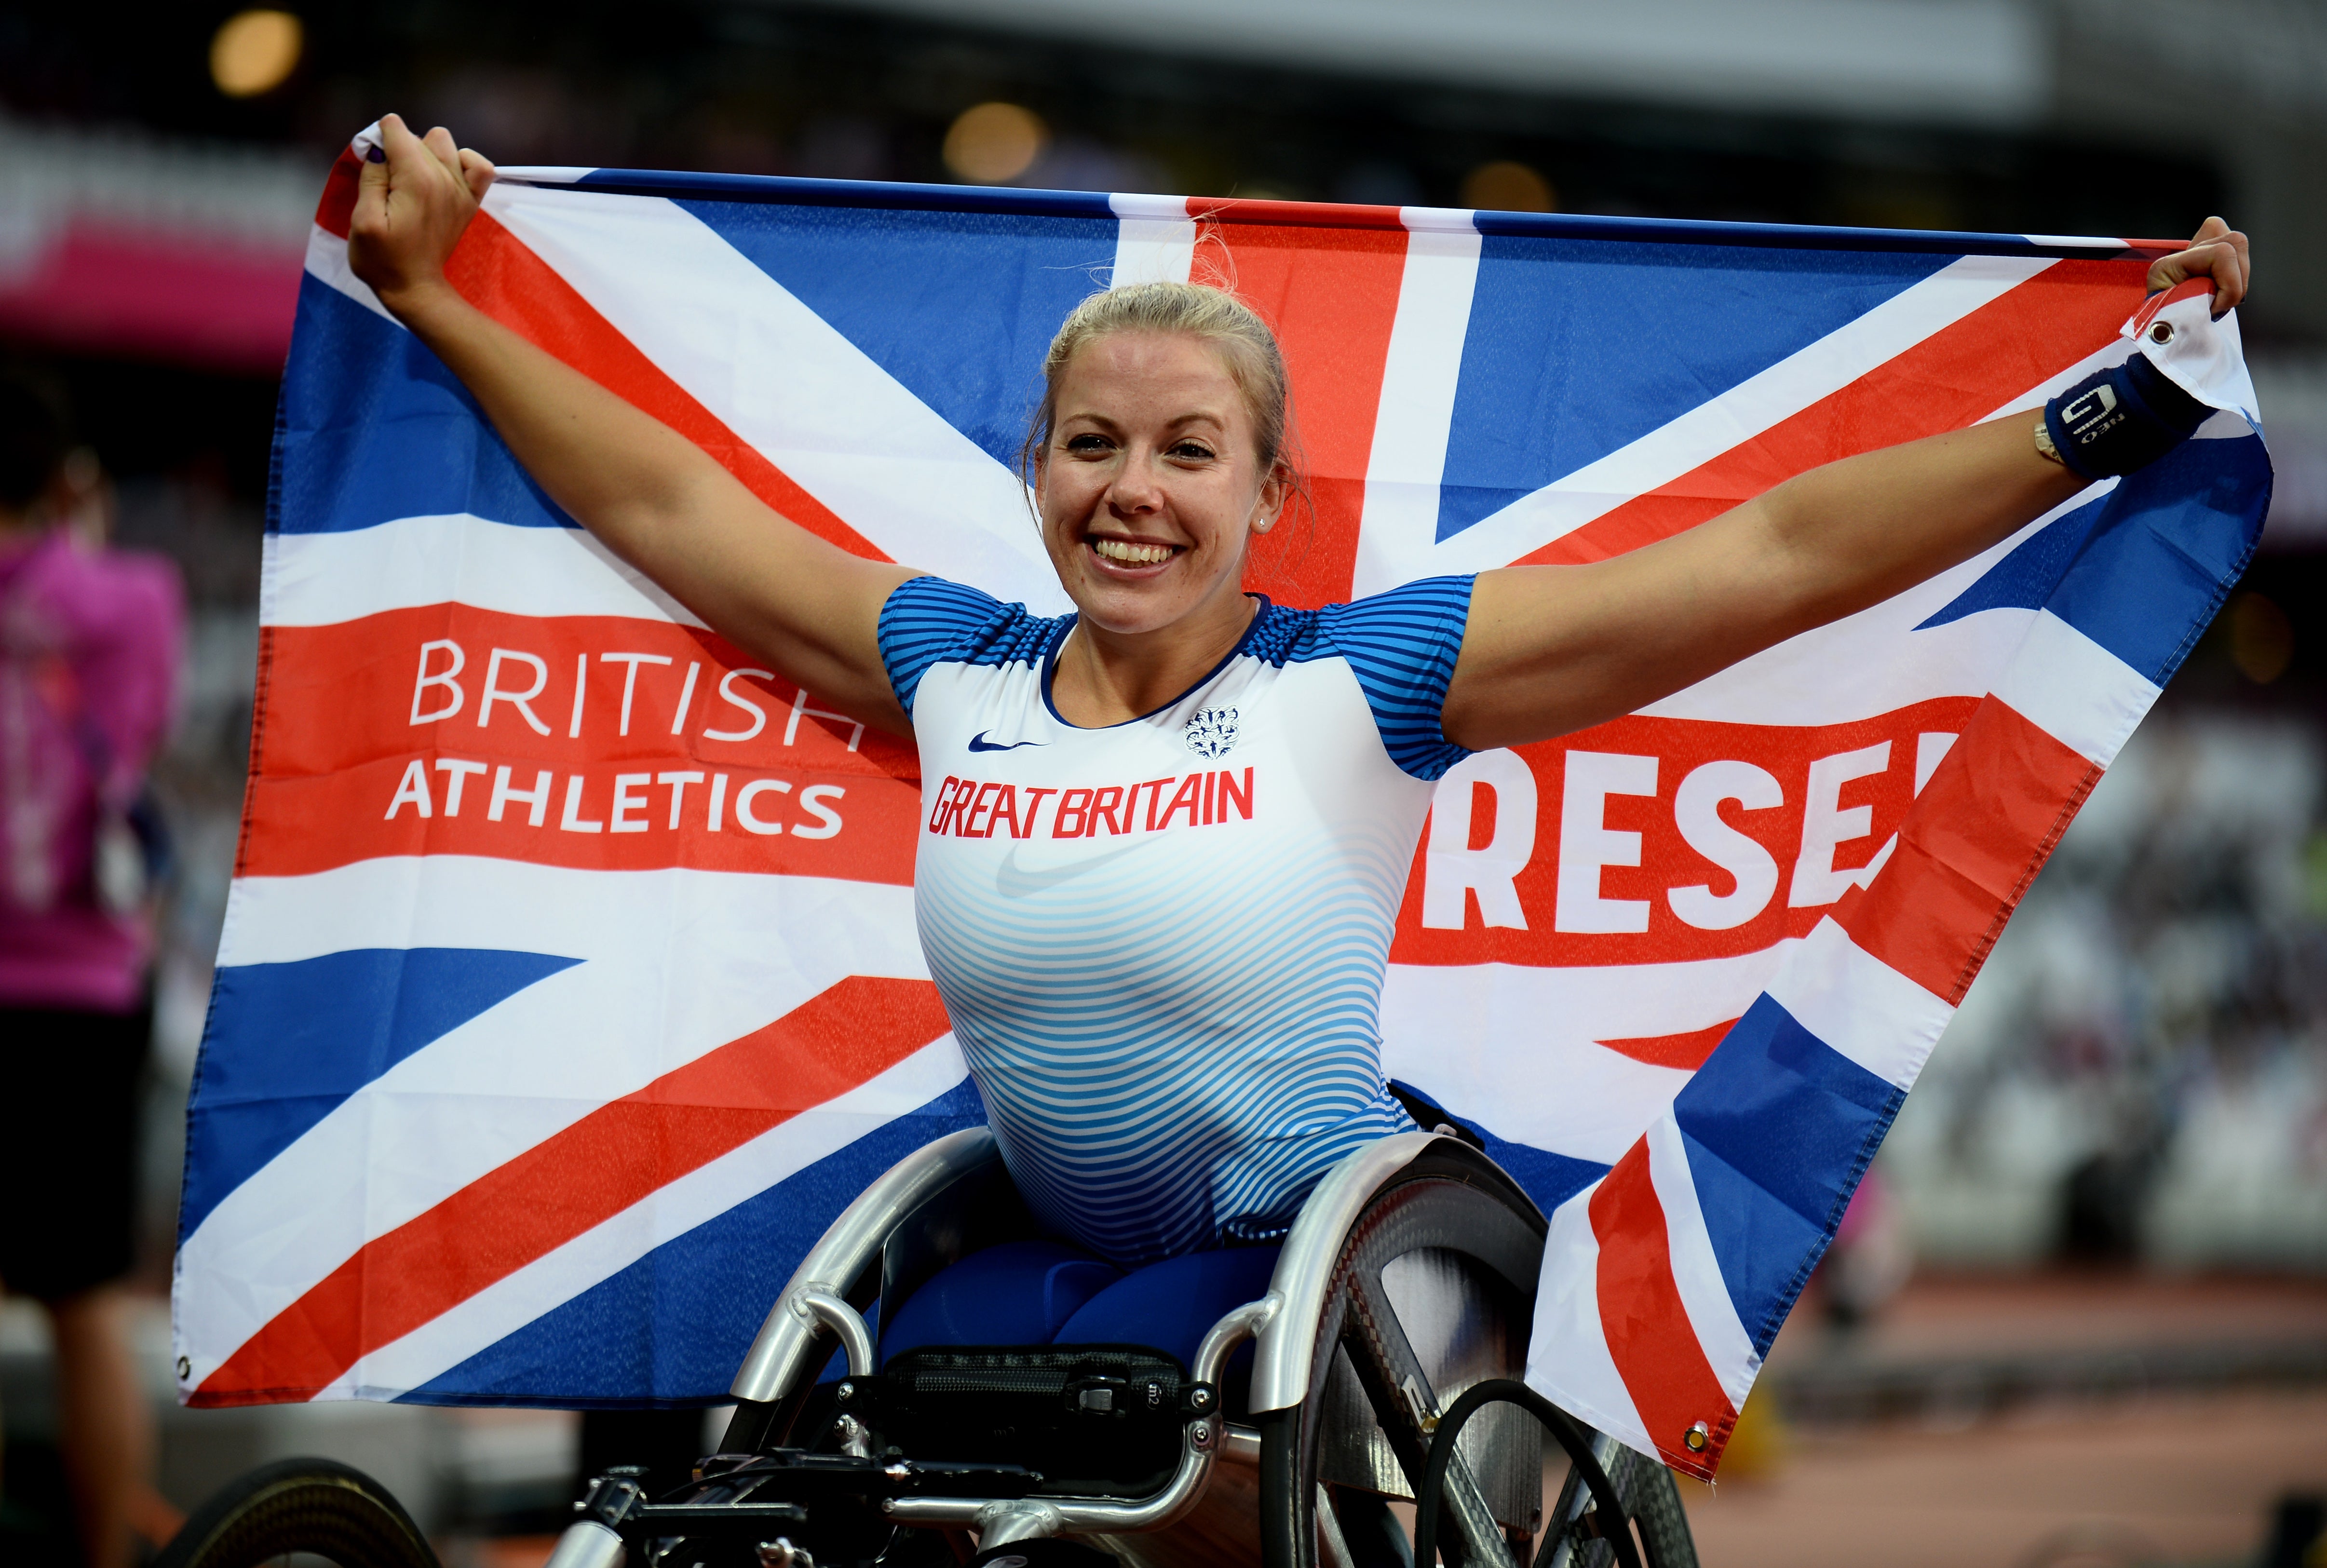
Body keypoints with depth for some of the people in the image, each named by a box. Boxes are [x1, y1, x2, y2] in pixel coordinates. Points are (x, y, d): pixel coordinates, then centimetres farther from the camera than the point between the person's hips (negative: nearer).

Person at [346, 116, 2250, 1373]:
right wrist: (438, 302, 25)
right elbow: (676, 508, 19)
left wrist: (2120, 413, -11)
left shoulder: (1360, 680, -6)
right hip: (1046, 1250, 4)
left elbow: (1775, 557, -8)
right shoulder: (956, 674, 6)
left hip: (1310, 1249, -4)